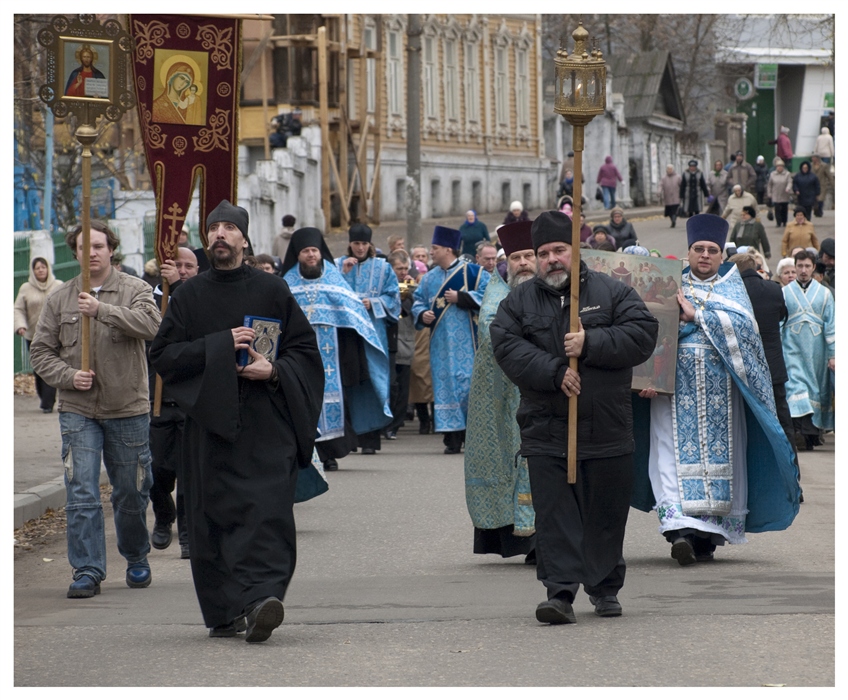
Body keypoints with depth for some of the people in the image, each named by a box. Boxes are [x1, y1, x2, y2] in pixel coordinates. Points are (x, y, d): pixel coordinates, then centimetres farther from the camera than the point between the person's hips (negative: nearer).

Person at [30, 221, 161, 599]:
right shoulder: (59, 299, 6)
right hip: (77, 410, 1)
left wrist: (102, 310, -31)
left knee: (131, 493, 10)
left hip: (128, 409, -1)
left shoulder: (135, 290, -1)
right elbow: (41, 350, 7)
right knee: (81, 494, -7)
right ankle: (87, 571, -4)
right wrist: (69, 376, -11)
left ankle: (136, 559, 31)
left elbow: (150, 324, -21)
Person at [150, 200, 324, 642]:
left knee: (267, 507, -16)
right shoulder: (189, 296, 10)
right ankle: (223, 612, 6)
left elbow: (305, 349, 10)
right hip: (210, 421, 2)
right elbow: (162, 355, 2)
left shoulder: (272, 291, 8)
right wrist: (220, 345, -8)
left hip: (266, 421, -2)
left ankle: (259, 598, -27)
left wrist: (274, 370, -10)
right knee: (213, 515, 0)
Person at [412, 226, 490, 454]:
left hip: (466, 340, -5)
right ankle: (453, 438, 2)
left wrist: (460, 298, -14)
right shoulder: (429, 278, 15)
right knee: (446, 387, 0)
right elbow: (418, 302, 19)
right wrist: (422, 315, -3)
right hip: (441, 341, 5)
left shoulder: (473, 272, -2)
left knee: (469, 383, -8)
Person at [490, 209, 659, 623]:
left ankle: (605, 589, 22)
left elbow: (642, 334, -5)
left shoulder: (611, 293, 6)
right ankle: (560, 592, -9)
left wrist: (591, 344, -16)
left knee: (606, 513, 7)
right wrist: (555, 373, -17)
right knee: (554, 515, -7)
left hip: (607, 430, 0)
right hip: (546, 431, 0)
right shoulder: (519, 302, 9)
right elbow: (507, 347, -5)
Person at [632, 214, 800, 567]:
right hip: (676, 386, -1)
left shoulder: (731, 288, 12)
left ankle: (708, 536, 5)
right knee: (676, 454, -12)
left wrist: (696, 315, -11)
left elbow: (742, 324, -8)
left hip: (719, 388, 1)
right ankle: (680, 529, -21)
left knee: (719, 454, -1)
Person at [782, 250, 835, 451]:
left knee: (816, 388, 4)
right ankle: (806, 431, -28)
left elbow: (831, 325, 6)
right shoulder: (784, 293, 5)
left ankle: (815, 430, 12)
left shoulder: (824, 293, 7)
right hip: (792, 349, -2)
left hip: (816, 350, 2)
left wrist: (833, 354, 0)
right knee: (796, 385, -17)